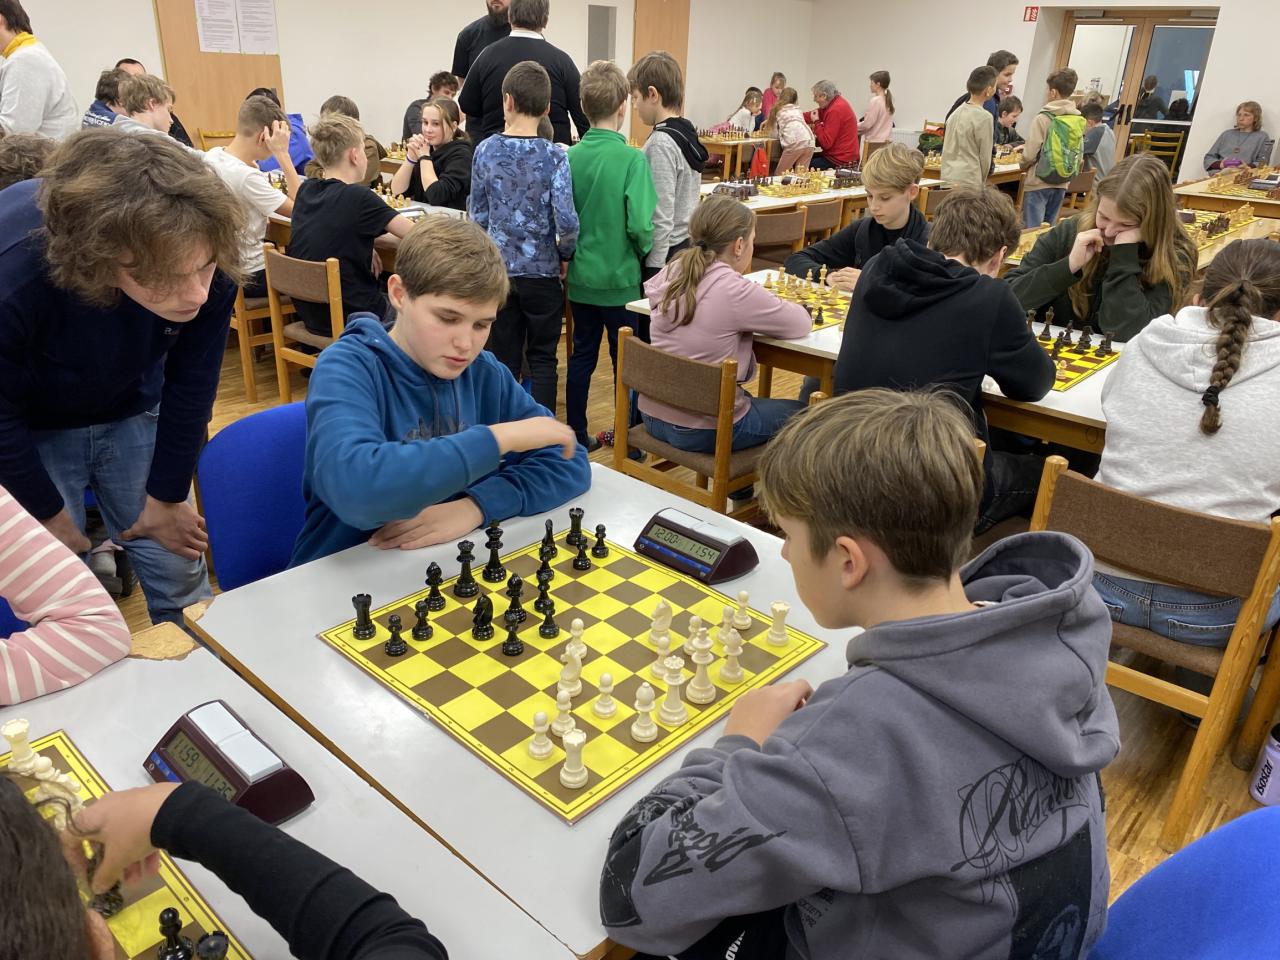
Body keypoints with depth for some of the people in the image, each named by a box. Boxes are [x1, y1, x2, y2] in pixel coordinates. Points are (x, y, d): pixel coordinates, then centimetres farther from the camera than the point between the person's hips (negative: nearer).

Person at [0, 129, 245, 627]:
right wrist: (50, 515, -8)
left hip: (134, 413, 3)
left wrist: (165, 498, -3)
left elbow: (190, 384, -13)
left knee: (180, 575, 6)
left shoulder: (208, 268, -30)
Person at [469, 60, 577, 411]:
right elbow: (566, 221, -18)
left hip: (498, 268, 2)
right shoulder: (553, 157, -10)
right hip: (541, 271, -2)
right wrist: (565, 254, 1)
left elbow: (478, 215, 4)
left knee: (503, 360, 11)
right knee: (542, 361, 9)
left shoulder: (485, 151, -2)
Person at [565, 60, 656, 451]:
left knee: (581, 356, 16)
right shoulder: (632, 159, -16)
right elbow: (641, 225, -20)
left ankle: (576, 435, 24)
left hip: (580, 277, 5)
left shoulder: (570, 157, -2)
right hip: (620, 279, -4)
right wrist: (642, 252, -1)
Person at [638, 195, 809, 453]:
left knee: (753, 400, 34)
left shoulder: (672, 272, -2)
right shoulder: (735, 291, -20)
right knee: (801, 413, 18)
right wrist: (777, 306, 13)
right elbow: (801, 324, -11)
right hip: (704, 430, -7)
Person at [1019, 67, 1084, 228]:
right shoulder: (1079, 120, 4)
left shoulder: (1043, 118, -13)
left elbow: (1029, 154, -14)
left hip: (1038, 183, -6)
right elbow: (1079, 156, 8)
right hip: (1062, 183, 6)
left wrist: (1022, 163, 6)